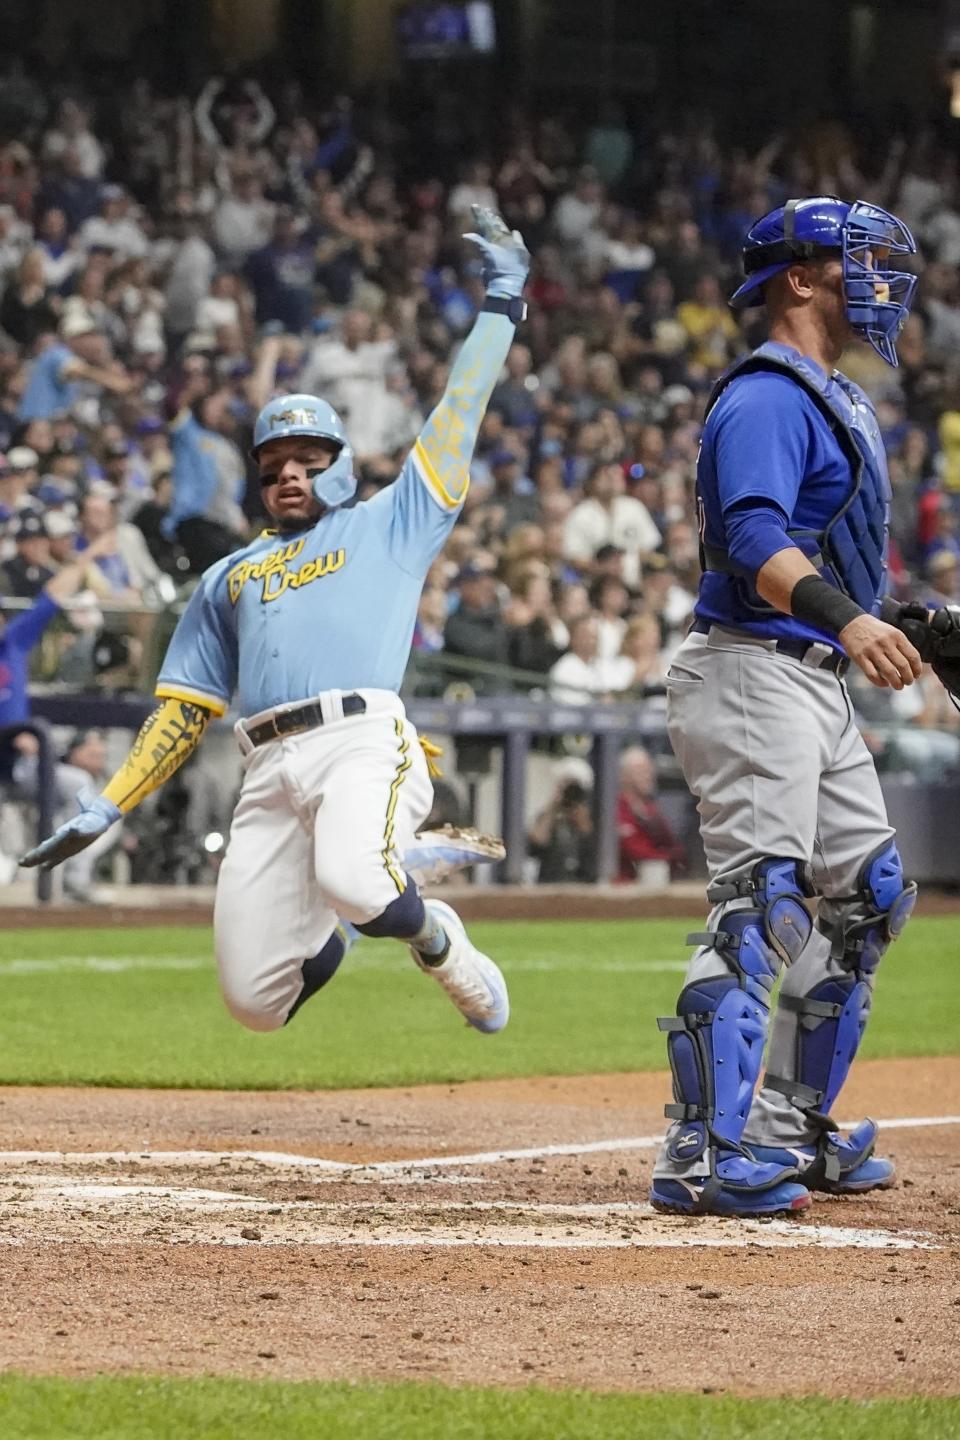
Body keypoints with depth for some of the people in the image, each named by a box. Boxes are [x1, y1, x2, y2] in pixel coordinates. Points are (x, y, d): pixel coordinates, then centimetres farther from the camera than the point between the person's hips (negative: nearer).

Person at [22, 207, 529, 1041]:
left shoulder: (388, 527, 22)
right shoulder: (228, 580, 31)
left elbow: (459, 417, 18)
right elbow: (185, 707, 27)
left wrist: (500, 309, 14)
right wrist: (108, 808, 19)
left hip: (363, 742, -4)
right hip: (268, 769, 4)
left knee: (355, 883, -37)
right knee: (255, 1000, -9)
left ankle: (437, 940, -1)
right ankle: (327, 941, 28)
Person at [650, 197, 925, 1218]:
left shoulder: (835, 401, 20)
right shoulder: (766, 396, -12)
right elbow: (755, 539, -28)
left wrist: (909, 629, 21)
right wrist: (844, 617, -42)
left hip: (818, 683, 11)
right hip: (753, 672, -11)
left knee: (866, 897, 14)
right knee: (761, 900, -18)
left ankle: (791, 1129, 21)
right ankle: (704, 1151, -23)